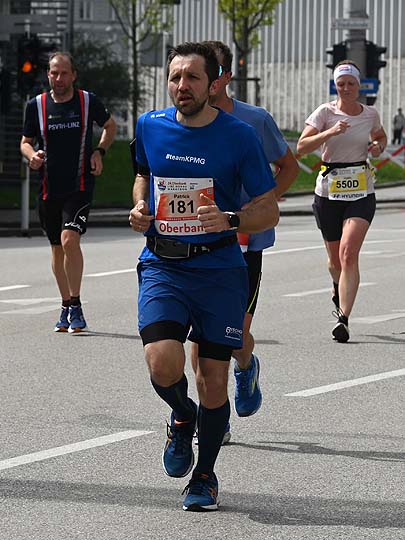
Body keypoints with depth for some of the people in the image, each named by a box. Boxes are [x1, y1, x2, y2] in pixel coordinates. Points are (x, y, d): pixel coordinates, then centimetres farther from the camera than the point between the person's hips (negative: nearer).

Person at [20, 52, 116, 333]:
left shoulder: (88, 102, -2)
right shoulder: (36, 105, 2)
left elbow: (110, 125, 16)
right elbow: (26, 141, 13)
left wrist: (99, 151, 0)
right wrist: (32, 155, -9)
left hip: (80, 185, -3)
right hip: (49, 188, 3)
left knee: (70, 239, -21)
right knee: (57, 248, 11)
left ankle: (76, 305, -11)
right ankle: (67, 308, 25)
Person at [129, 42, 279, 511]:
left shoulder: (238, 135, -5)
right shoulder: (150, 126, 3)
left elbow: (269, 211, -1)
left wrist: (230, 220, -21)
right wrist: (140, 207, 6)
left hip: (219, 268, -1)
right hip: (161, 266, 1)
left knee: (213, 378, 1)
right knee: (163, 363, -20)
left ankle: (205, 476, 22)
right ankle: (182, 418, 15)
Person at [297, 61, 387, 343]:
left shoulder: (371, 114, 4)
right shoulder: (325, 112, -4)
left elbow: (381, 137, 26)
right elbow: (302, 146, -14)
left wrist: (378, 146, 3)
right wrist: (330, 133, -27)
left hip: (361, 192, 0)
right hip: (329, 190, 0)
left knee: (349, 253, -18)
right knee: (335, 258, 12)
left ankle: (343, 318, -22)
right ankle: (339, 287, 49)